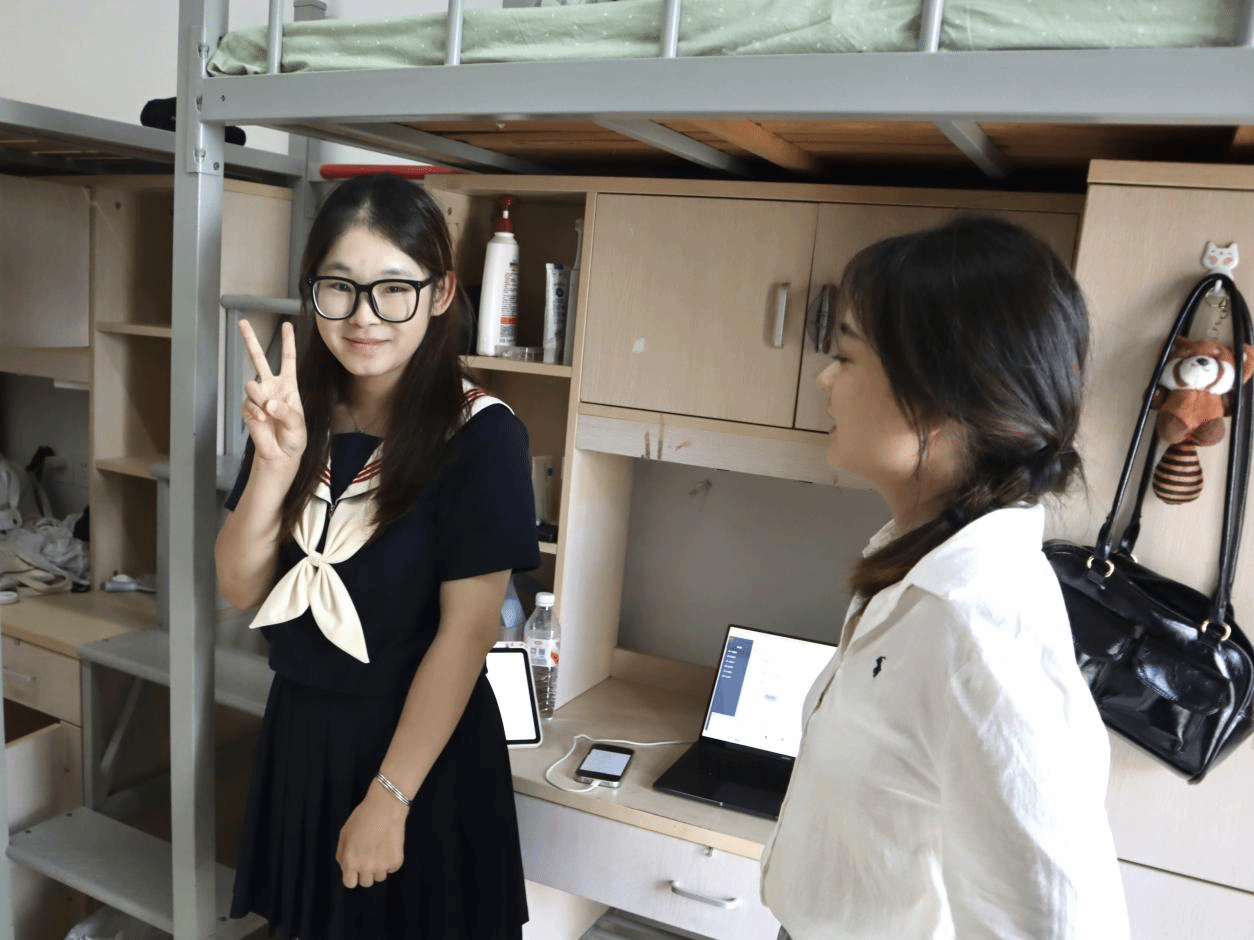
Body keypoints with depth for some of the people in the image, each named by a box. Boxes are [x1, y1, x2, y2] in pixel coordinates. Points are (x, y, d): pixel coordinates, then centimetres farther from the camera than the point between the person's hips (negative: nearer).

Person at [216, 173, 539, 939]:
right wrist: (275, 463, -20)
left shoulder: (481, 435, -19)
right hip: (299, 730, 5)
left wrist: (389, 798, -16)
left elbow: (467, 632, -19)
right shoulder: (297, 414, -3)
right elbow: (239, 589, -4)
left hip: (424, 749, -5)